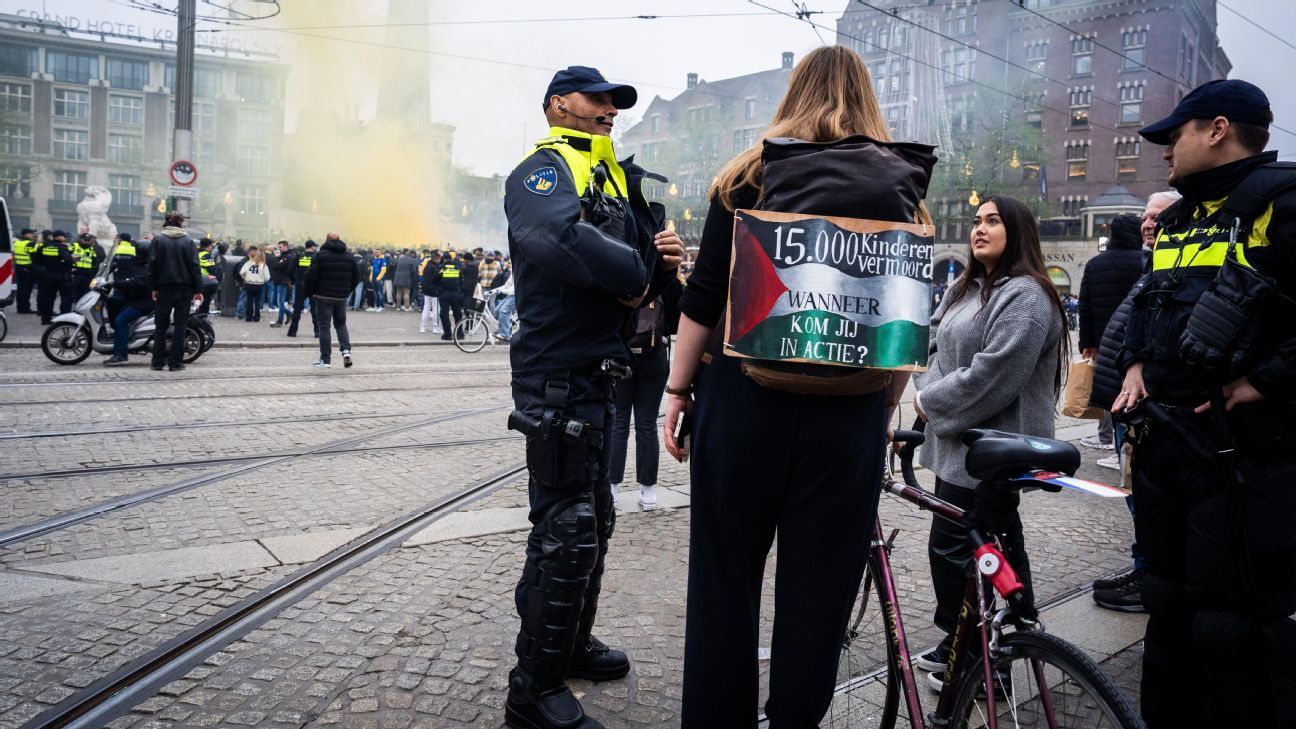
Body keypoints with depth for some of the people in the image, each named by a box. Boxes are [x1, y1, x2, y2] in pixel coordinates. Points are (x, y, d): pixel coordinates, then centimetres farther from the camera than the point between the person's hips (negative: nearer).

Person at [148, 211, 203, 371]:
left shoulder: (158, 240, 1)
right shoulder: (188, 241, 0)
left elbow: (152, 265, -2)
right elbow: (195, 267, -3)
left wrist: (153, 287, 3)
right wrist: (198, 289, -1)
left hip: (164, 288, 1)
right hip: (184, 288, -1)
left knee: (161, 325, 9)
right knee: (180, 325, 2)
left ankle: (158, 361, 8)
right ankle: (175, 362, 0)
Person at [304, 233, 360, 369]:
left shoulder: (320, 256, -7)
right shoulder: (349, 257, 7)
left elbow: (311, 276, -11)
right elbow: (356, 277, 9)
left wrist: (309, 293, 2)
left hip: (324, 296, -4)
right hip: (341, 297, 4)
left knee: (324, 326, 1)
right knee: (341, 324, 18)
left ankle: (325, 359, 2)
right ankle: (346, 350, -3)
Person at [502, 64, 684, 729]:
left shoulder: (614, 179, 19)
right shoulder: (543, 170, -11)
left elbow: (638, 255, 17)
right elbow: (558, 237, -34)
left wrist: (663, 258, -6)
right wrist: (633, 274, -21)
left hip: (596, 371, 10)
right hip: (557, 376, -10)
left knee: (592, 519, 19)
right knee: (566, 530, -7)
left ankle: (571, 644, 37)